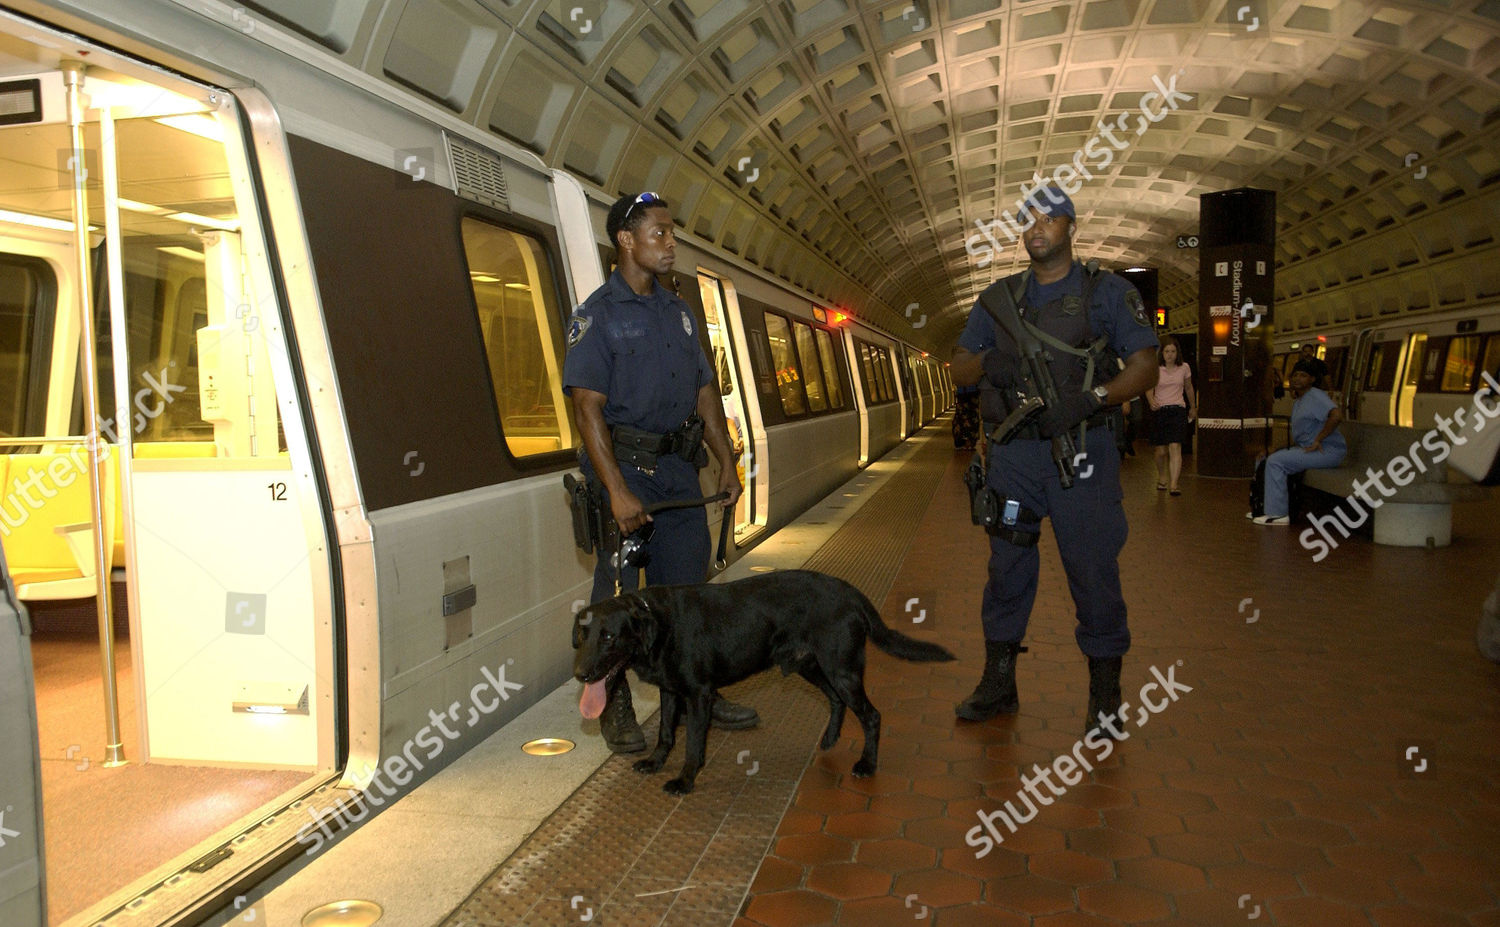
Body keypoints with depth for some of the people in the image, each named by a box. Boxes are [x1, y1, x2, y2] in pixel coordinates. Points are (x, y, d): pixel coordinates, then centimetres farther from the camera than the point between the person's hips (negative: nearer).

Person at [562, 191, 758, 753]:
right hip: (624, 467, -6)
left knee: (686, 586, 12)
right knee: (618, 592, 1)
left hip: (678, 467, 6)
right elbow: (587, 406, -15)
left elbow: (705, 391, 16)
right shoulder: (597, 315, -7)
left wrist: (727, 464, 10)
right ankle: (615, 707, 15)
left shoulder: (679, 312, 13)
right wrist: (617, 490, -22)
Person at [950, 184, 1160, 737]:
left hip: (1080, 451, -3)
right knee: (1006, 567, 9)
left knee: (1093, 572, -1)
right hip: (1013, 451, 4)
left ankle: (1105, 695, 13)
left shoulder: (1108, 293, 3)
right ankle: (998, 684, 22)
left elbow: (1145, 367, -3)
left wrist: (1090, 401, -19)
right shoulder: (999, 297, 14)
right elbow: (958, 368, 14)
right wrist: (988, 364, -10)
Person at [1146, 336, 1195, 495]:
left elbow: (1188, 388, 19)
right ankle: (1161, 478, 32)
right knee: (1161, 451, 3)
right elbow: (1149, 388, -3)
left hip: (1178, 410, 0)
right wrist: (1151, 401, -25)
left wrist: (1193, 407, 30)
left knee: (1175, 448, -14)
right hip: (1159, 410, 0)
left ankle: (1174, 484, -18)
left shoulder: (1184, 368, 5)